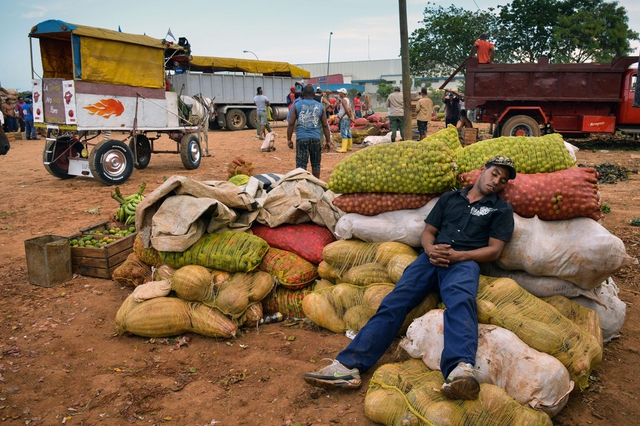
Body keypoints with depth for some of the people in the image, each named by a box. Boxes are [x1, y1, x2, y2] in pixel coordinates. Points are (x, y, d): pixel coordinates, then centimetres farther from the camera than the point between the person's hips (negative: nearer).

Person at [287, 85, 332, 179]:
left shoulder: (297, 105, 5)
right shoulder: (320, 106, 9)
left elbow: (291, 124, 0)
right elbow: (325, 125, 9)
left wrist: (289, 139, 6)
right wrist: (328, 141, 13)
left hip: (301, 139, -2)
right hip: (315, 139, 2)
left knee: (301, 164, -1)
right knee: (316, 164, 13)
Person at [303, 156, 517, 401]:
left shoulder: (501, 209, 15)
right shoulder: (450, 198, 25)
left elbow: (494, 250, 5)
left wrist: (457, 255, -11)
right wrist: (430, 248, -4)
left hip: (465, 261, -3)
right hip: (433, 258, 3)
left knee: (460, 300, -38)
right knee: (395, 300, -22)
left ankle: (460, 369, -64)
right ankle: (349, 365, -35)